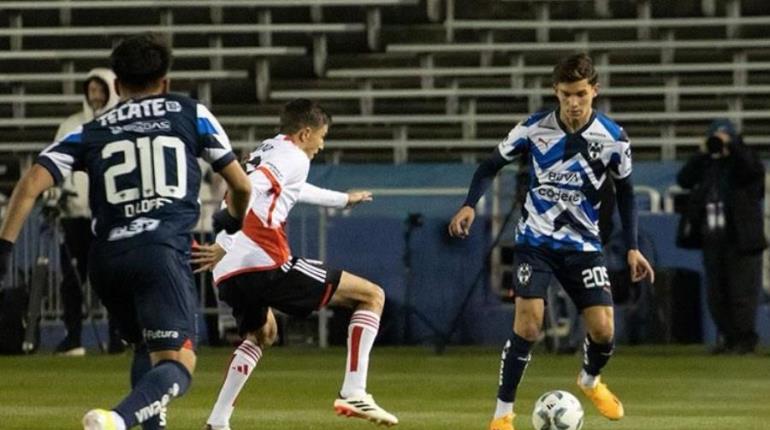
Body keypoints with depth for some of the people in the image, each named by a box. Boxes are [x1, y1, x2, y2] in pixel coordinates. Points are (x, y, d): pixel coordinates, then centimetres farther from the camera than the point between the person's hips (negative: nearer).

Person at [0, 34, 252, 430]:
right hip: (162, 250, -4)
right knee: (177, 365, -12)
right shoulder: (190, 114, 16)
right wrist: (234, 220, 43)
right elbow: (241, 186, 22)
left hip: (106, 259, 4)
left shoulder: (90, 133, 18)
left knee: (146, 350, 27)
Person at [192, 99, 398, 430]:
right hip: (265, 264, -9)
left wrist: (342, 200, 67)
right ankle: (353, 394, -9)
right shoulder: (293, 158, 0)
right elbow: (246, 191, -19)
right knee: (371, 297, 3)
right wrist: (223, 245, -29)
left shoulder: (264, 152, 28)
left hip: (227, 273, 9)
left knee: (261, 335, 38)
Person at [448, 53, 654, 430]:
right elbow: (492, 165, 2)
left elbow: (624, 190, 7)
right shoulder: (535, 128, -11)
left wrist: (632, 247, 2)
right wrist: (470, 205, -14)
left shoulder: (612, 138, -8)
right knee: (528, 325, -18)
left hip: (582, 244, 2)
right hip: (536, 239, -1)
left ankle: (590, 381, 29)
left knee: (603, 329, -7)